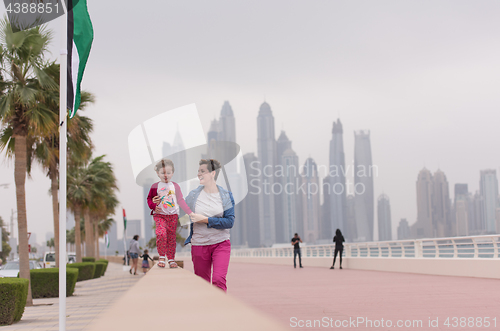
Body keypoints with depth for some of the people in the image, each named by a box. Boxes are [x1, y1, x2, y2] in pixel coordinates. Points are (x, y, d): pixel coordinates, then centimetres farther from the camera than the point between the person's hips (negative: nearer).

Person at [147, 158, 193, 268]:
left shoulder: (175, 186, 8)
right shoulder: (155, 186, 2)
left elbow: (181, 200, 10)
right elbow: (149, 198, 11)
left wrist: (190, 212, 4)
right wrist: (153, 205, -10)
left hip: (173, 215, 2)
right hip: (159, 215, -2)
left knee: (172, 237, 3)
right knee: (161, 234, -22)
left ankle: (171, 259, 15)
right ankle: (162, 256, -7)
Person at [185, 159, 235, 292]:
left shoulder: (226, 195, -2)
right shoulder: (193, 195, 3)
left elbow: (229, 221, -11)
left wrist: (204, 220, -16)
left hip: (221, 244, -2)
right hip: (199, 245, 2)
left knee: (218, 280, -18)